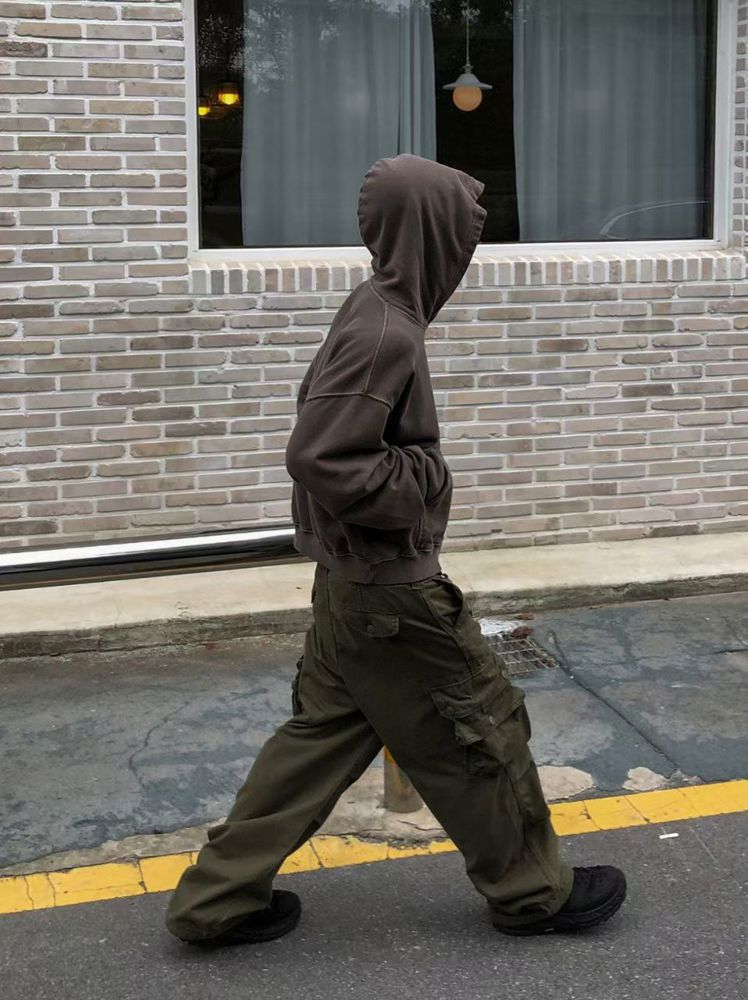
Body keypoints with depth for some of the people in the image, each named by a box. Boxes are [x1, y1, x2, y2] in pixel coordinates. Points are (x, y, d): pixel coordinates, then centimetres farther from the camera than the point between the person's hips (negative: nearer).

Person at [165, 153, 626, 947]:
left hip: (354, 579, 10)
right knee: (482, 725, 8)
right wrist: (421, 481, -16)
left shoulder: (374, 310, 6)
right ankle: (534, 892, 27)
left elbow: (328, 433, 17)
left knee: (325, 730, 17)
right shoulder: (388, 334, -24)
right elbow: (319, 457, -28)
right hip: (391, 588, -9)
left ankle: (220, 896, 23)